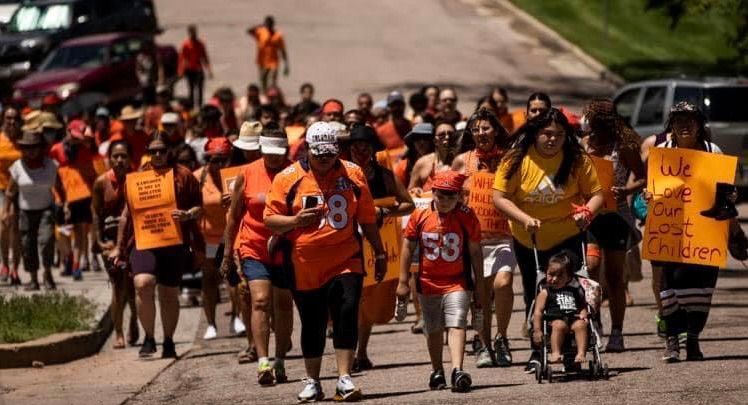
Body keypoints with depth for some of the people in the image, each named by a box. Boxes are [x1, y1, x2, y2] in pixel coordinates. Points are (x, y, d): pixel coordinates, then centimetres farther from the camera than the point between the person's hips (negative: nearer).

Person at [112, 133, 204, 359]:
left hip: (175, 241, 0)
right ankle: (148, 339, -10)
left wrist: (187, 215, -15)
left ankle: (169, 342, 25)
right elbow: (127, 214, 17)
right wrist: (119, 247, 18)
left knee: (169, 294, 9)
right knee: (143, 284, -22)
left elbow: (199, 207, 8)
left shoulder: (183, 176, 6)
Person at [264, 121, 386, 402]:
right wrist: (296, 221, -19)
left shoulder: (353, 174, 4)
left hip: (346, 260, 0)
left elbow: (367, 219, 13)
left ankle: (344, 379, -12)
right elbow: (270, 220, 0)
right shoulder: (288, 178, -2)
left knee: (347, 313, -15)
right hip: (305, 265, 0)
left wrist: (379, 253, 17)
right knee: (312, 324, 8)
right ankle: (312, 382, 22)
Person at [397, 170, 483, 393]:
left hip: (457, 283, -3)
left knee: (456, 324, -17)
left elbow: (475, 252, 0)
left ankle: (457, 371, -28)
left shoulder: (466, 217, -5)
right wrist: (403, 281, 4)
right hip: (428, 282, 3)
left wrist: (479, 286, 2)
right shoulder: (420, 216, -2)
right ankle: (437, 372, 29)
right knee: (433, 330, 13)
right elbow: (408, 248, 6)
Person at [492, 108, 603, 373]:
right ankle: (537, 352, 25)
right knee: (534, 298, 12)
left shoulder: (577, 160, -9)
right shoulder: (517, 160, -11)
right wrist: (525, 219, -25)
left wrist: (587, 212, -25)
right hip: (527, 240, 1)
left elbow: (596, 194, -4)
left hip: (567, 237, -1)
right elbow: (499, 197, -12)